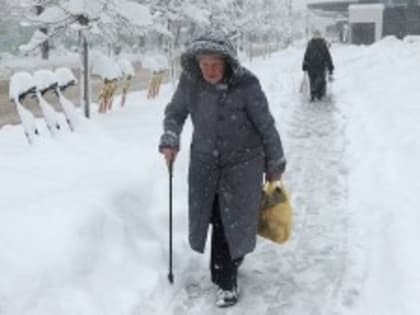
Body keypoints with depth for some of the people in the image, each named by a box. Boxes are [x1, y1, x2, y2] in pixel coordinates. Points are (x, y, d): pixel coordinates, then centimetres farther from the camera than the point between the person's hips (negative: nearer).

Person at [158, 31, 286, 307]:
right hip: (205, 162, 3)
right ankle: (226, 275, 32)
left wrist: (275, 165, -1)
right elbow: (175, 112, 8)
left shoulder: (246, 85, -21)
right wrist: (170, 140, -10)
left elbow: (266, 126, -10)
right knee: (214, 218, 8)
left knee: (234, 222, -1)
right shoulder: (190, 80, -11)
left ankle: (226, 280, 17)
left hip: (243, 163, -3)